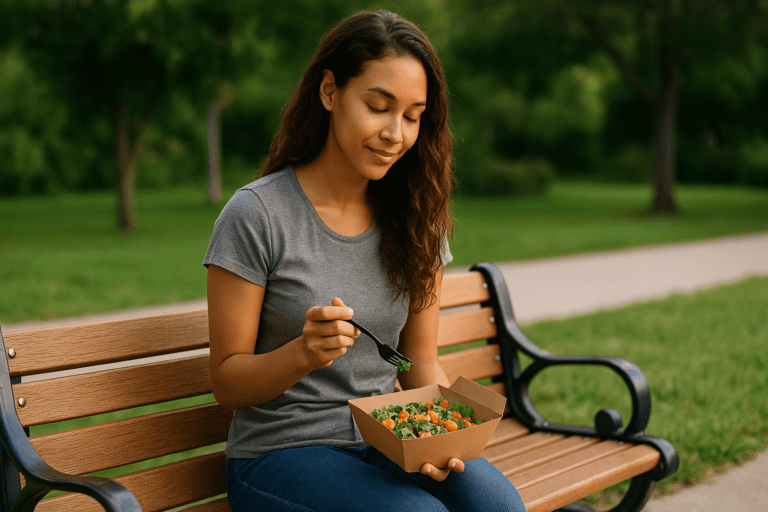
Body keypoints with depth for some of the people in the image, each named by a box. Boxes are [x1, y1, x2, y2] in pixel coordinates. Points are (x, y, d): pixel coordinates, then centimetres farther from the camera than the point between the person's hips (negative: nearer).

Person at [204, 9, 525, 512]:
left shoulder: (414, 218, 5)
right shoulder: (256, 215, -11)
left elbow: (422, 362, 8)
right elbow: (228, 382, -7)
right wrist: (304, 353, -27)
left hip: (388, 442, 5)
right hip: (282, 452, -4)